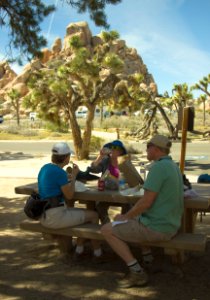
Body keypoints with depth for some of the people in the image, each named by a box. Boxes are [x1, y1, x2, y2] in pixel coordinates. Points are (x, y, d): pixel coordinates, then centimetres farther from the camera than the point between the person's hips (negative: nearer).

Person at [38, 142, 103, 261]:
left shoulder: (45, 168, 7)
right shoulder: (60, 172, -20)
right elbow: (69, 195, -10)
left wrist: (71, 176, 9)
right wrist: (74, 175, -1)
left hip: (44, 215, 9)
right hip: (56, 217, -9)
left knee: (85, 213, 24)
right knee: (94, 215, 7)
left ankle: (79, 250, 28)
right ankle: (97, 252, 21)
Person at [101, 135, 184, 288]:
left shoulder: (158, 167, -20)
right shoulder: (173, 166, 10)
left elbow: (146, 202, -23)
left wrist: (126, 216, -5)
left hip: (157, 227, -10)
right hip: (169, 223, 10)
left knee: (107, 230, 1)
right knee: (119, 219, 29)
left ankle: (137, 272, 0)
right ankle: (147, 257, 27)